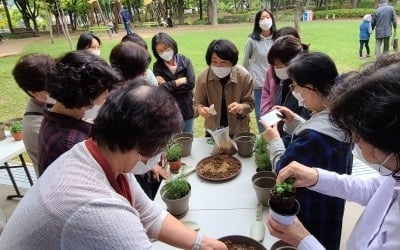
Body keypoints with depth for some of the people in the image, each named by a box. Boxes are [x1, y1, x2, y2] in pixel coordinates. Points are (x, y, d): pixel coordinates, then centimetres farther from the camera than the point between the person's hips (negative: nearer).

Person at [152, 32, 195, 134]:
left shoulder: (185, 61, -5)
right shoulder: (157, 66, -5)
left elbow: (191, 83, -14)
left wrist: (168, 86, -13)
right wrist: (180, 81, -13)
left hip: (186, 110, 1)